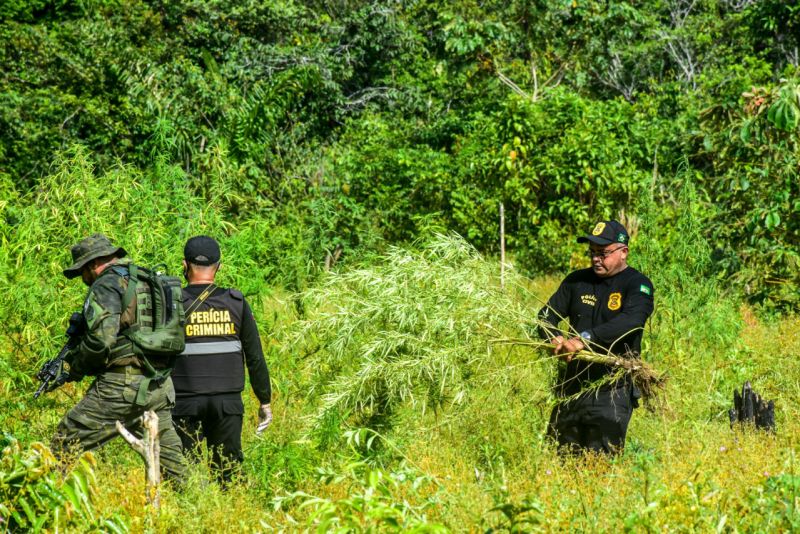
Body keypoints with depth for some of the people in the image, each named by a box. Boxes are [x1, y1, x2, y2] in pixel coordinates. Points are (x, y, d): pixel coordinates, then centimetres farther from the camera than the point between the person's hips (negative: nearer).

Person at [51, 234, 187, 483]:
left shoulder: (106, 287, -6)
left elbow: (101, 339, -19)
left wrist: (77, 367, -2)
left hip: (122, 387, -8)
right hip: (160, 386, 8)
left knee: (65, 445, -1)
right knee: (168, 457, 11)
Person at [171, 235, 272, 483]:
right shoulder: (236, 302, 3)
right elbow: (255, 357, 5)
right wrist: (265, 402, 13)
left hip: (186, 402, -2)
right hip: (228, 401, 2)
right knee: (228, 470, 7)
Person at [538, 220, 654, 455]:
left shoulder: (638, 285, -5)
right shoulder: (577, 281, 12)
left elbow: (630, 321, -24)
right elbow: (547, 314, 9)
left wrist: (585, 338, -34)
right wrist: (554, 338, -16)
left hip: (613, 389, -5)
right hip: (573, 382, 6)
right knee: (559, 452, 10)